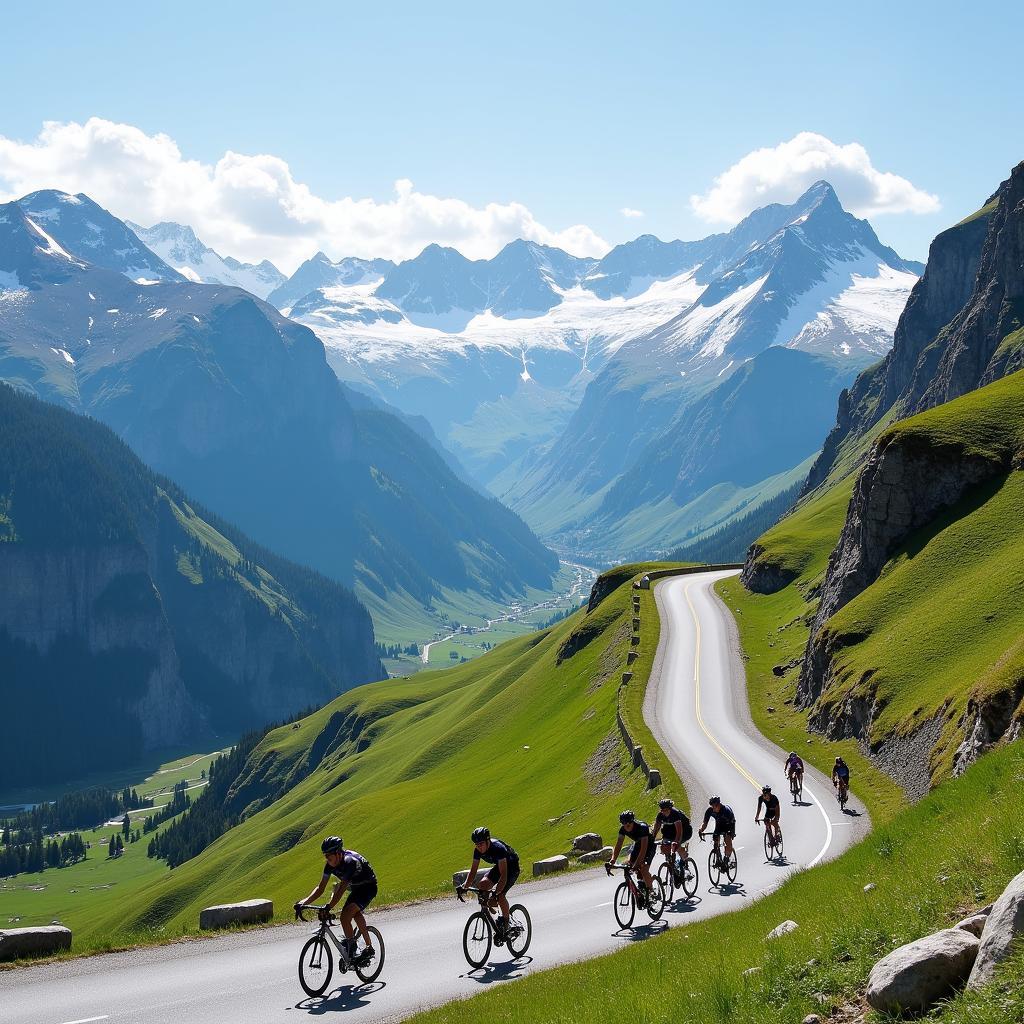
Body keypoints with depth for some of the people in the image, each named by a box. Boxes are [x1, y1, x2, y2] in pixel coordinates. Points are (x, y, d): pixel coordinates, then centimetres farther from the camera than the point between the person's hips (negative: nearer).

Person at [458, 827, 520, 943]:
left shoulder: (498, 848, -36)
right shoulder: (478, 851, -16)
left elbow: (504, 875, -42)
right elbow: (473, 871, -11)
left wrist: (497, 891, -53)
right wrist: (465, 887, -27)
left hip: (512, 867, -7)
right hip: (498, 866, 7)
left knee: (500, 895, -25)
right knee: (483, 884, -19)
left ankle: (506, 925, -4)